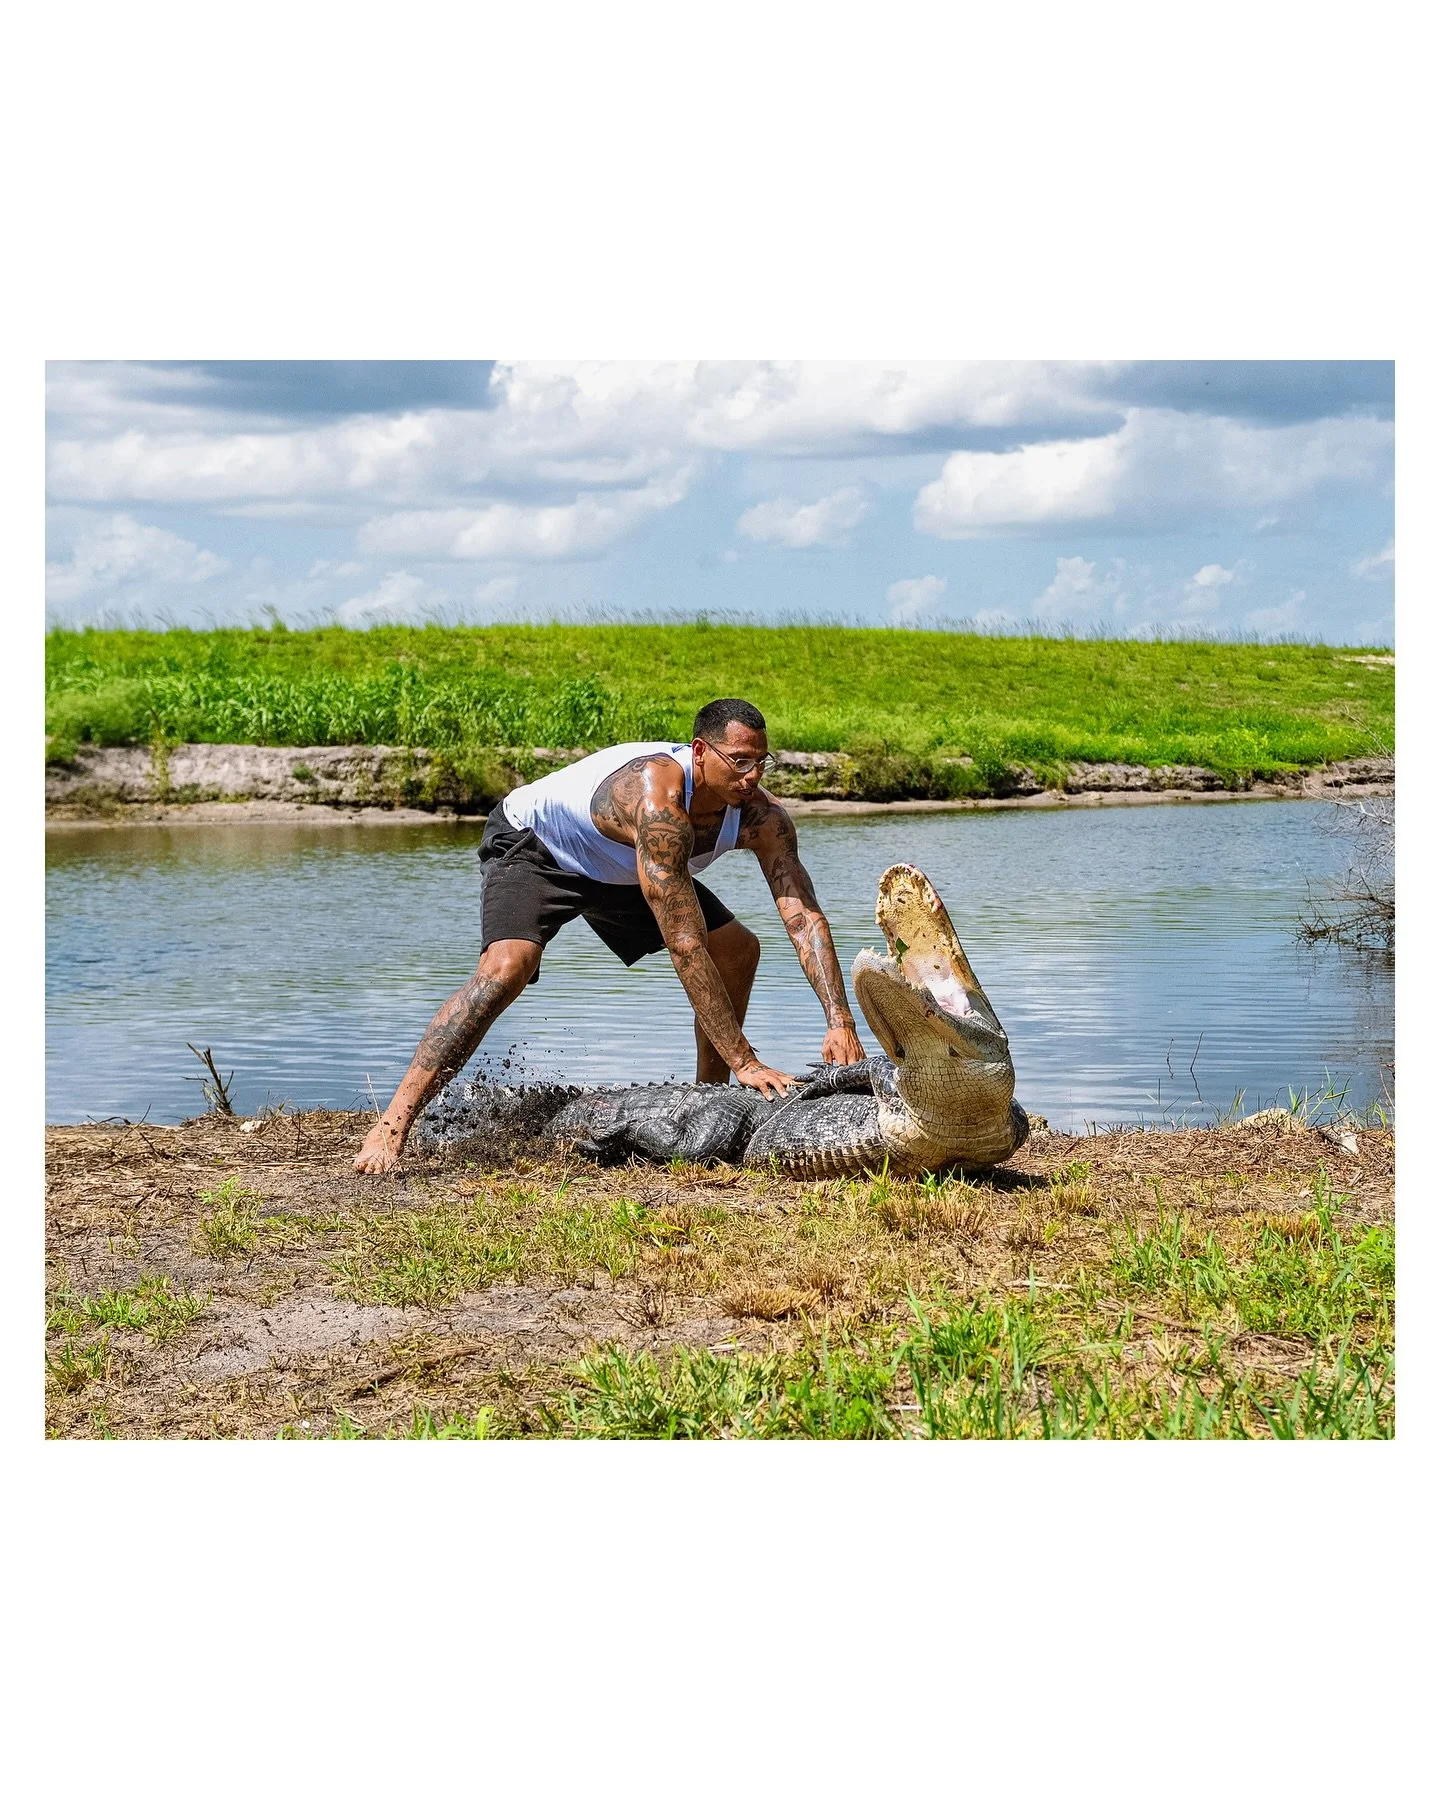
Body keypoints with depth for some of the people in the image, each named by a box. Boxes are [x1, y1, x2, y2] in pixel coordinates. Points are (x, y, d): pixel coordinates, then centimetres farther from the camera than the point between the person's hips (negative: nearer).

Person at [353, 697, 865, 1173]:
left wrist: (840, 1023, -39)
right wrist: (744, 1061, -43)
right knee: (505, 969, -31)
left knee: (739, 951, 1)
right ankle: (392, 1125, -32)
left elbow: (805, 917, -24)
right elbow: (685, 945, -43)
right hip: (531, 843, -8)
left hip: (617, 869, 8)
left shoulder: (761, 816, -22)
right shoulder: (658, 798, -42)